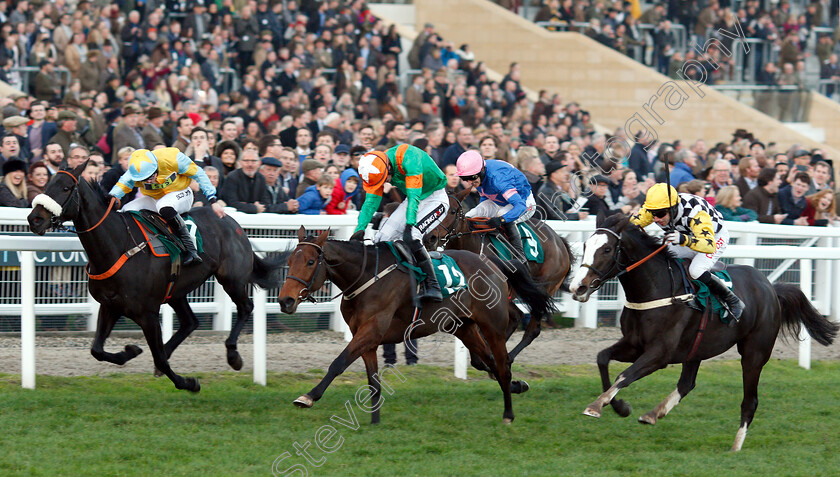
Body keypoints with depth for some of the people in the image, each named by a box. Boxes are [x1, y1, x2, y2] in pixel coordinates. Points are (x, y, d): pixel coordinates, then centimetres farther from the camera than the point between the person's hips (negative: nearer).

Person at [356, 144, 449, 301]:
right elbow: (371, 202, -6)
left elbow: (414, 196, -38)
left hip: (435, 199, -7)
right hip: (412, 200, 7)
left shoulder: (409, 158, -32)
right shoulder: (376, 168, -10)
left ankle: (432, 287, -27)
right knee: (381, 238, -3)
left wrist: (409, 226, -47)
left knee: (412, 238, -29)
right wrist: (358, 231, -16)